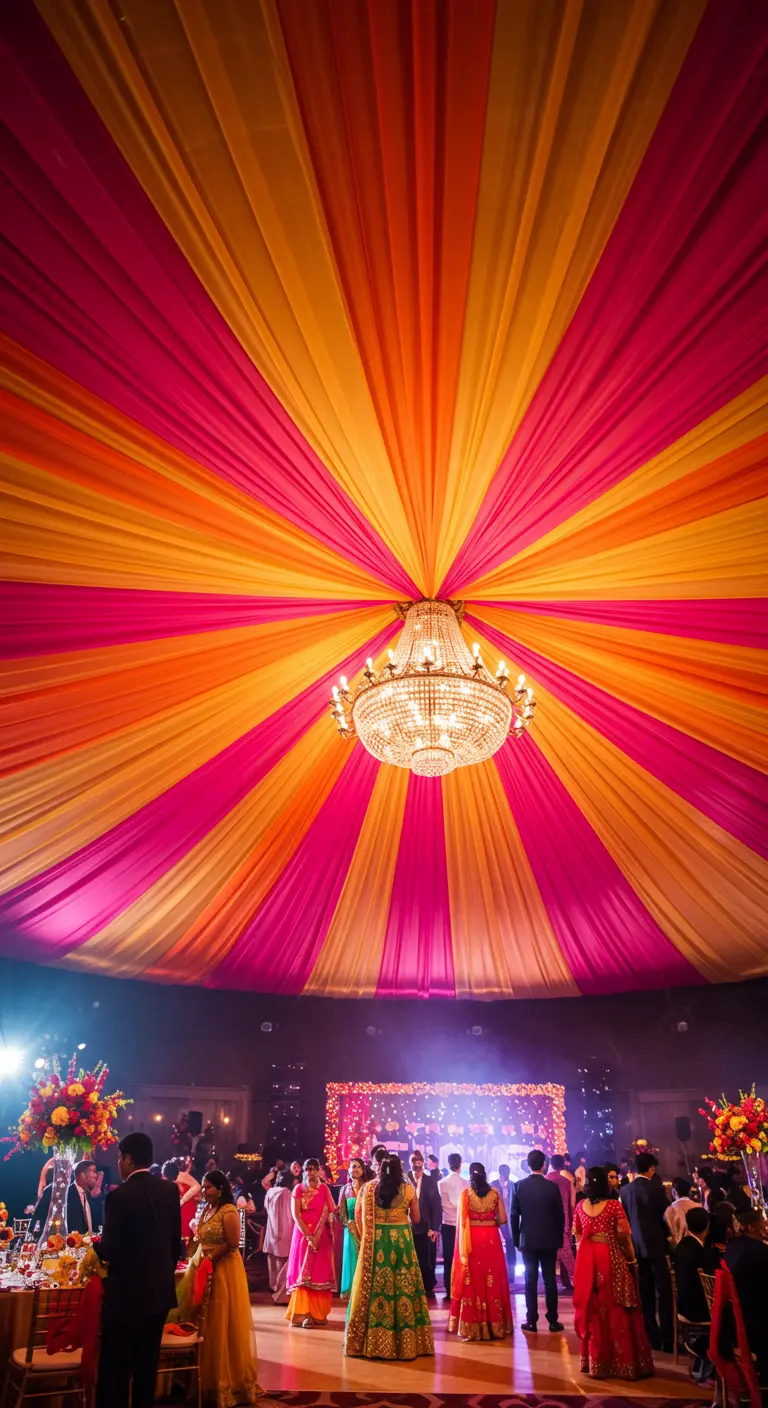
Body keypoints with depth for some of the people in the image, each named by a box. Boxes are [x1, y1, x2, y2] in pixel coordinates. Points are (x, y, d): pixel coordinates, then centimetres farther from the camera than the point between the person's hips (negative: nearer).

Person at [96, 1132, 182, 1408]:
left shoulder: (119, 1196, -19)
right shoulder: (170, 1190, 0)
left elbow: (109, 1249, -18)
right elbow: (176, 1240, 6)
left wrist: (97, 1247, 4)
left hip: (127, 1291, -6)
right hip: (160, 1289, 6)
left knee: (116, 1366, 7)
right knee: (147, 1364, 19)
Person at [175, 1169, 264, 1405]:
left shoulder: (229, 1211, -16)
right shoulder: (207, 1209, 10)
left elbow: (233, 1245, -19)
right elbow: (204, 1240, 13)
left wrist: (211, 1259, -15)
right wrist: (198, 1260, -2)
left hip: (223, 1271, -8)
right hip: (203, 1269, 8)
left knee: (221, 1323, 1)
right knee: (205, 1323, 11)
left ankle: (226, 1379, 14)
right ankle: (210, 1376, 22)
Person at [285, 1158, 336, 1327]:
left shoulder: (324, 1189, 3)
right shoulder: (298, 1189, 3)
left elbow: (327, 1212, -4)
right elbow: (295, 1215, -5)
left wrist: (317, 1235, -15)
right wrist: (309, 1236, -14)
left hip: (321, 1236, 0)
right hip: (303, 1234, 0)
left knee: (321, 1273, -2)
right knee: (303, 1273, -3)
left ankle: (319, 1313, 5)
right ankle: (304, 1314, -1)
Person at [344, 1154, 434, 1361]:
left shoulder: (369, 1187, 2)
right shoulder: (408, 1189, -2)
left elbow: (358, 1213, 5)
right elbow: (416, 1218, 5)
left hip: (375, 1241, 1)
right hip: (402, 1240, -1)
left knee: (374, 1286, 7)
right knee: (403, 1286, 5)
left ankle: (371, 1341, 13)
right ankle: (404, 1342, 8)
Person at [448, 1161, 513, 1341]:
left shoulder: (466, 1194, -5)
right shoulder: (495, 1193, 1)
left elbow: (462, 1221, -8)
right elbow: (503, 1219, 1)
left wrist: (463, 1246, -1)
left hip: (471, 1239, -2)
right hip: (491, 1238, 2)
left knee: (472, 1279, 5)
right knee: (492, 1279, 10)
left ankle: (473, 1325, 8)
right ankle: (494, 1323, 16)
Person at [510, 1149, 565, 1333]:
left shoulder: (518, 1186, -5)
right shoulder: (552, 1187, -8)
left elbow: (514, 1215, -2)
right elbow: (560, 1216, -3)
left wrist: (516, 1239, 7)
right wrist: (559, 1239, 8)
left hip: (528, 1240, 0)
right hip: (549, 1240, 0)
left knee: (530, 1280, 5)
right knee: (550, 1280, 8)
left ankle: (532, 1321, 7)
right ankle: (553, 1320, 11)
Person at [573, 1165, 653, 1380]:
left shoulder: (580, 1206, 3)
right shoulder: (614, 1205, -11)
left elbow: (577, 1237, 10)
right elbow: (624, 1237, -9)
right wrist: (632, 1259, 4)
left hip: (586, 1261, 4)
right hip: (610, 1260, -4)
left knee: (592, 1310, 13)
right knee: (616, 1310, 7)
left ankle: (595, 1362, 22)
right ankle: (623, 1362, 13)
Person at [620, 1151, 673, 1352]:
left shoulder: (625, 1190, 1)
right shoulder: (657, 1188, -13)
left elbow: (625, 1217, 6)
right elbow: (664, 1215, -6)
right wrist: (667, 1235, 10)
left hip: (636, 1245, 5)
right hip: (656, 1243, -4)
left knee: (646, 1293, 12)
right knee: (663, 1292, 3)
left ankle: (652, 1337, 16)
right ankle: (668, 1338, 3)